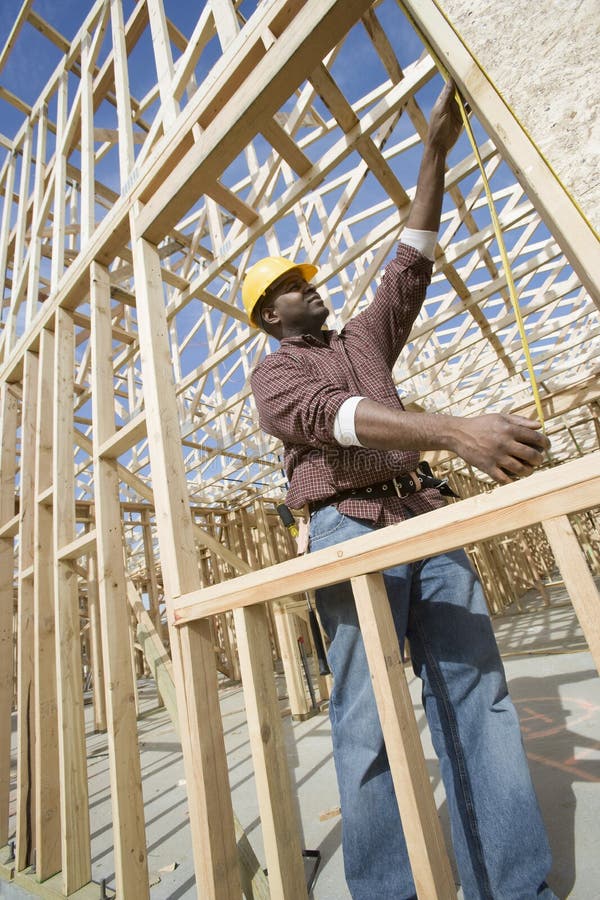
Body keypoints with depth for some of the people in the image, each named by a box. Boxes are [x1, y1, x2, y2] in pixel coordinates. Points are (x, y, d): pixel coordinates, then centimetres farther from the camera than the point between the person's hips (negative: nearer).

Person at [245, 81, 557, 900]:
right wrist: (454, 429, -28)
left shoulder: (364, 338, 26)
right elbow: (333, 416, -14)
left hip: (426, 518, 5)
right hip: (349, 529, -5)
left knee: (478, 700, 3)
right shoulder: (273, 375, 7)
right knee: (368, 725, -4)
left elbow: (410, 264, 24)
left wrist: (435, 154, 23)